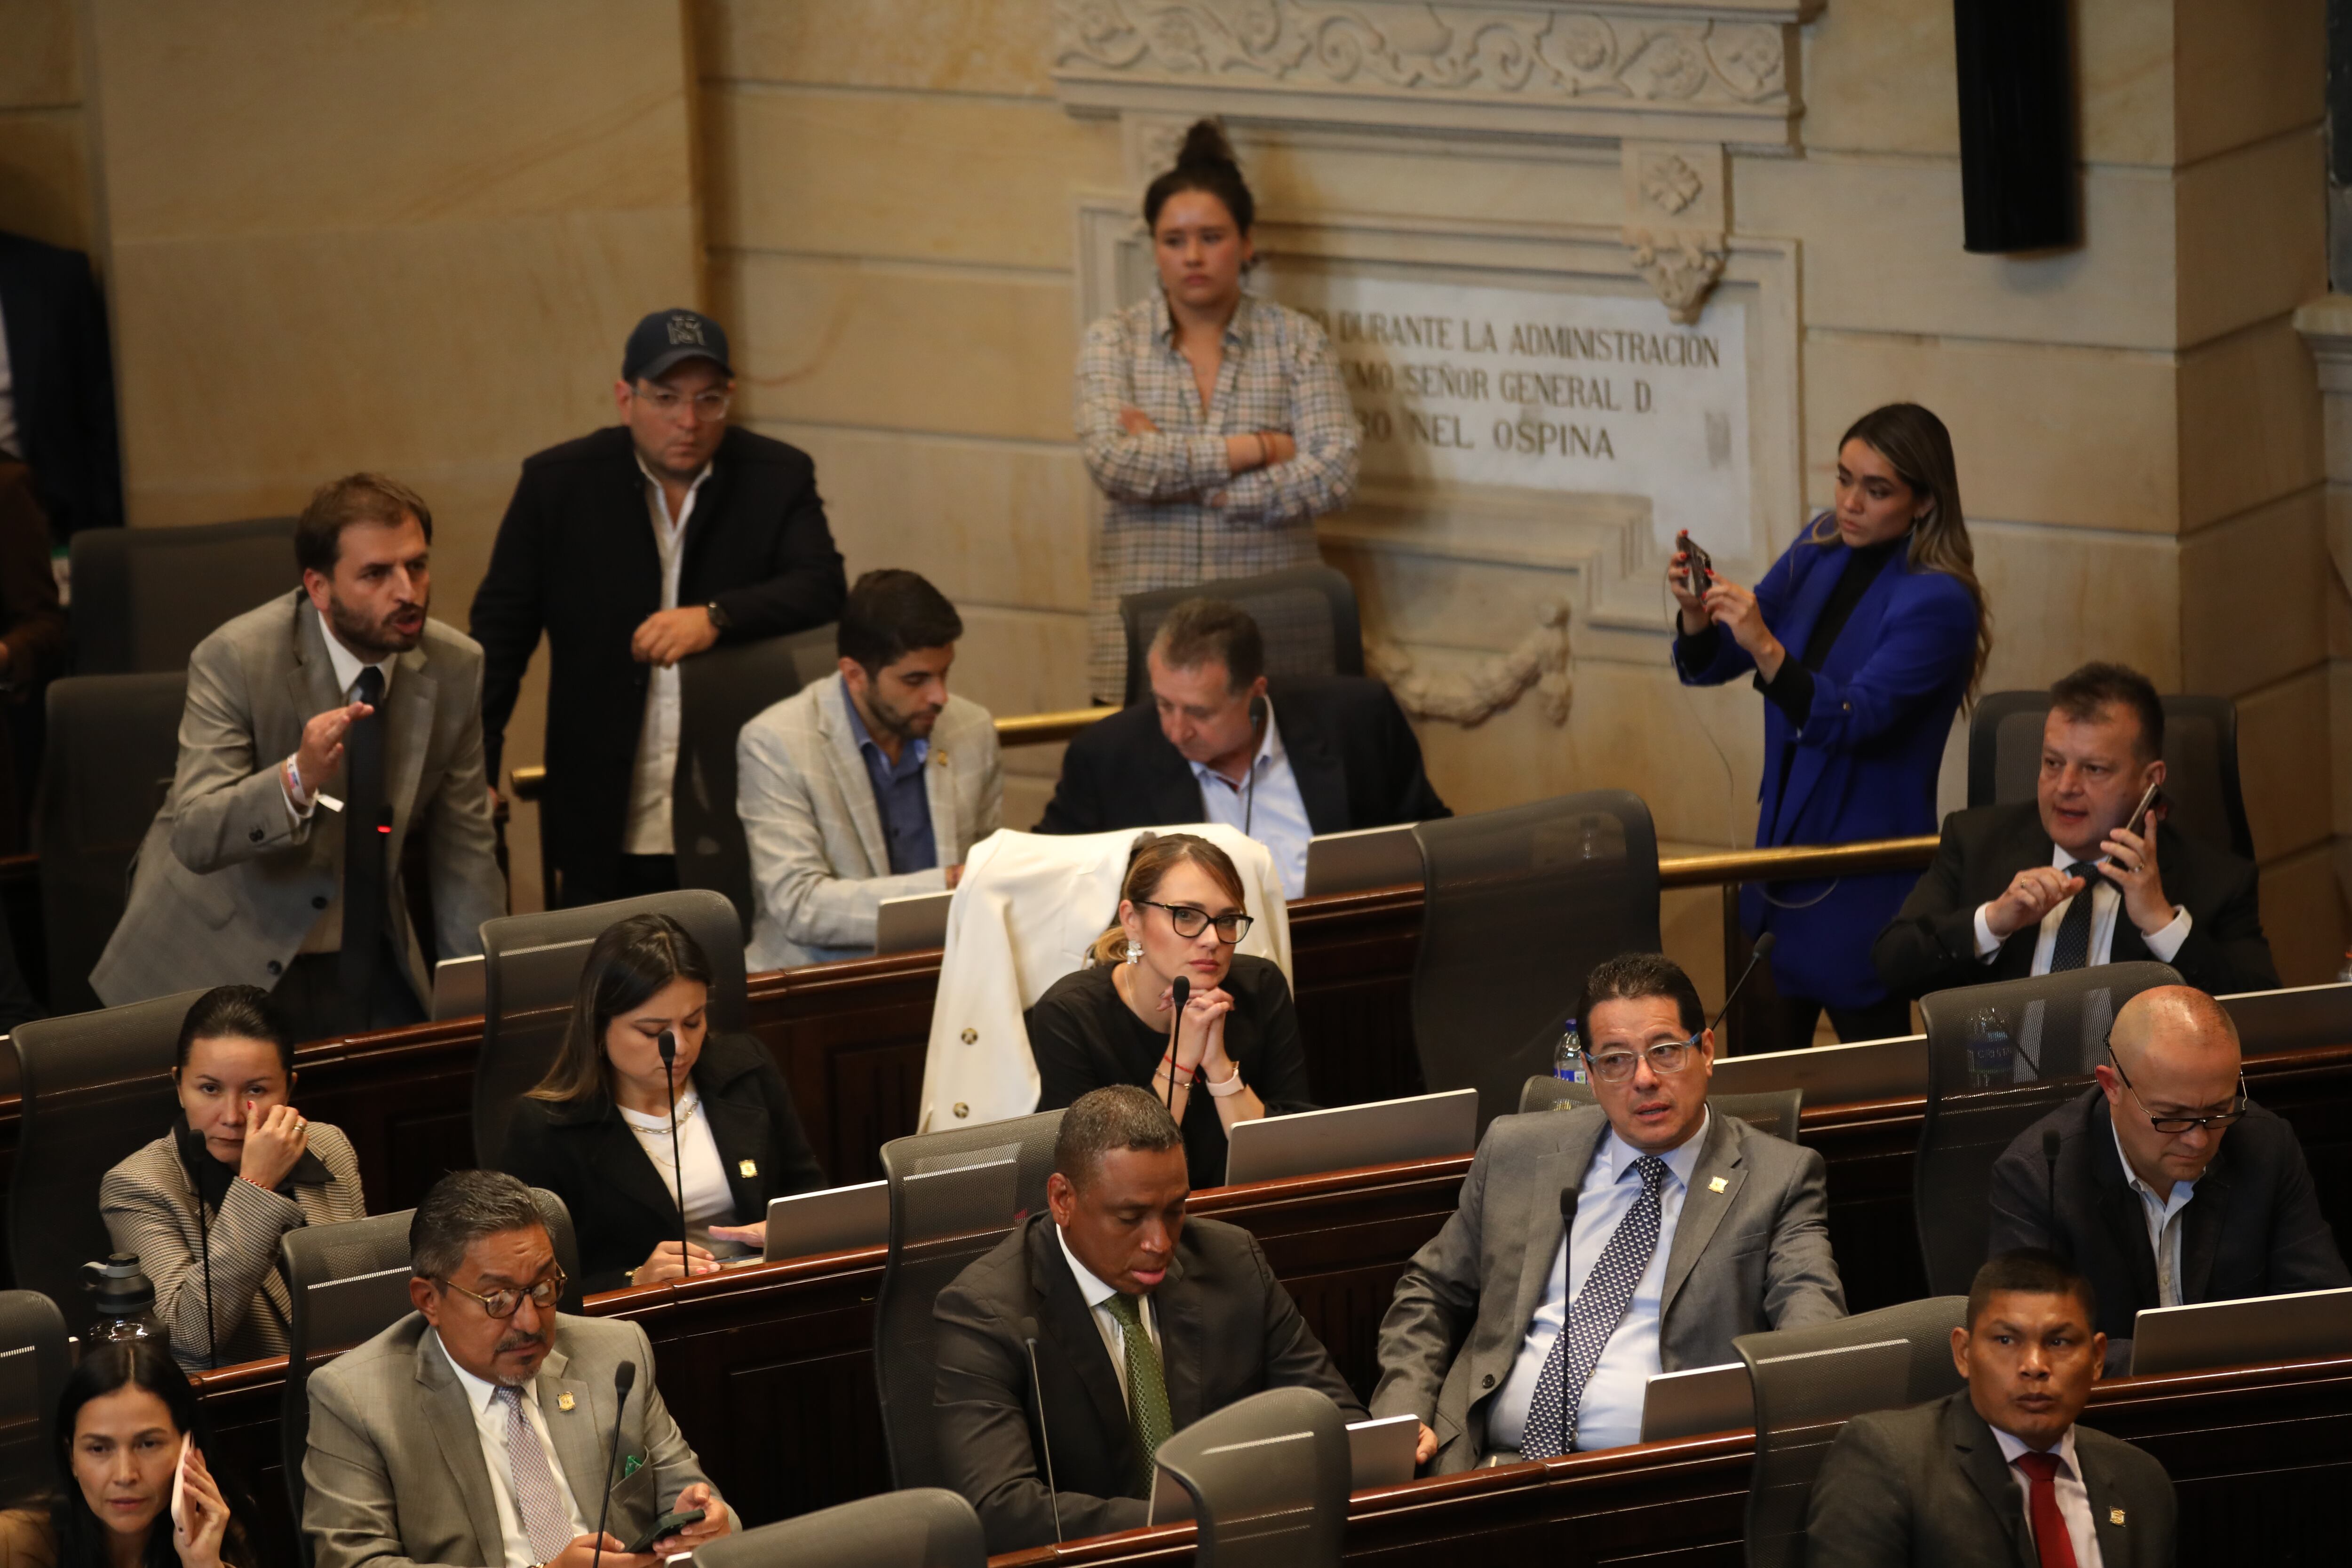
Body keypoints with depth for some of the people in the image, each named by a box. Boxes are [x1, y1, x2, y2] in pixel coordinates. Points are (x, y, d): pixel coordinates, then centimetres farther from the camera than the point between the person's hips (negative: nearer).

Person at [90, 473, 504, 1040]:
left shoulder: (456, 668, -5)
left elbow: (464, 847, 3)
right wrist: (297, 780, -43)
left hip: (368, 964, 4)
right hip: (229, 966, -4)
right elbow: (195, 839, -26)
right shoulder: (233, 659, -18)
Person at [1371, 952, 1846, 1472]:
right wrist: (1404, 1417, 6)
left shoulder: (1780, 1179, 12)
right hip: (1495, 1467, 1)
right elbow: (1430, 1294, 26)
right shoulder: (1516, 1152, 20)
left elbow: (1811, 1314, -1)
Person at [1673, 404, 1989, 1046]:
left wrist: (1764, 646, -41)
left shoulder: (1939, 602, -17)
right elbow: (1707, 666, 7)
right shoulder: (1823, 548, 4)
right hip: (1786, 837, 7)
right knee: (1768, 1055, 11)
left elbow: (1847, 721, -27)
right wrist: (1696, 611, -15)